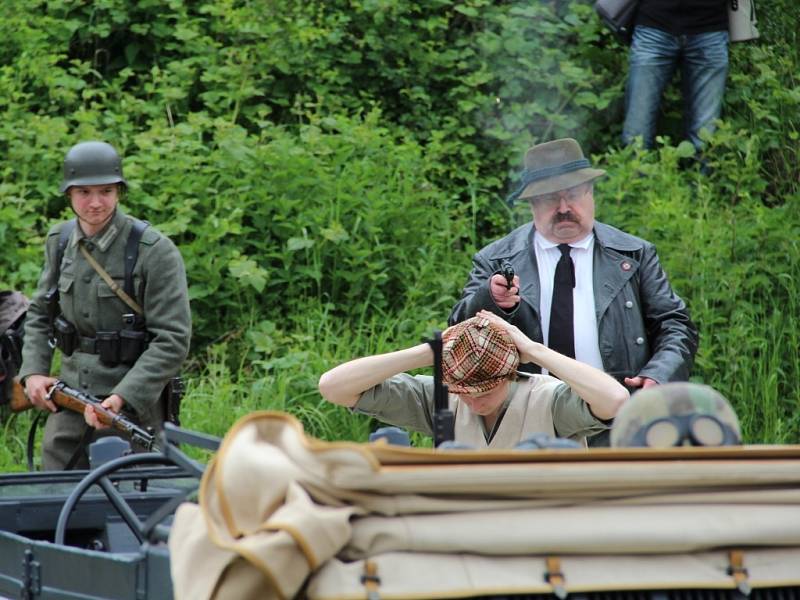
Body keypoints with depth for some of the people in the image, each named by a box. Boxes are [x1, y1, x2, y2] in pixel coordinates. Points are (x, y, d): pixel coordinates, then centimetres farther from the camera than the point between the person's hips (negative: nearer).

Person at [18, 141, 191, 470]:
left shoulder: (155, 251, -12)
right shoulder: (60, 241, 6)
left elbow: (172, 340, -15)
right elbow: (40, 314, 18)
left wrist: (122, 398, -22)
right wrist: (33, 372, 1)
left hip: (132, 402, -5)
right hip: (70, 397, 5)